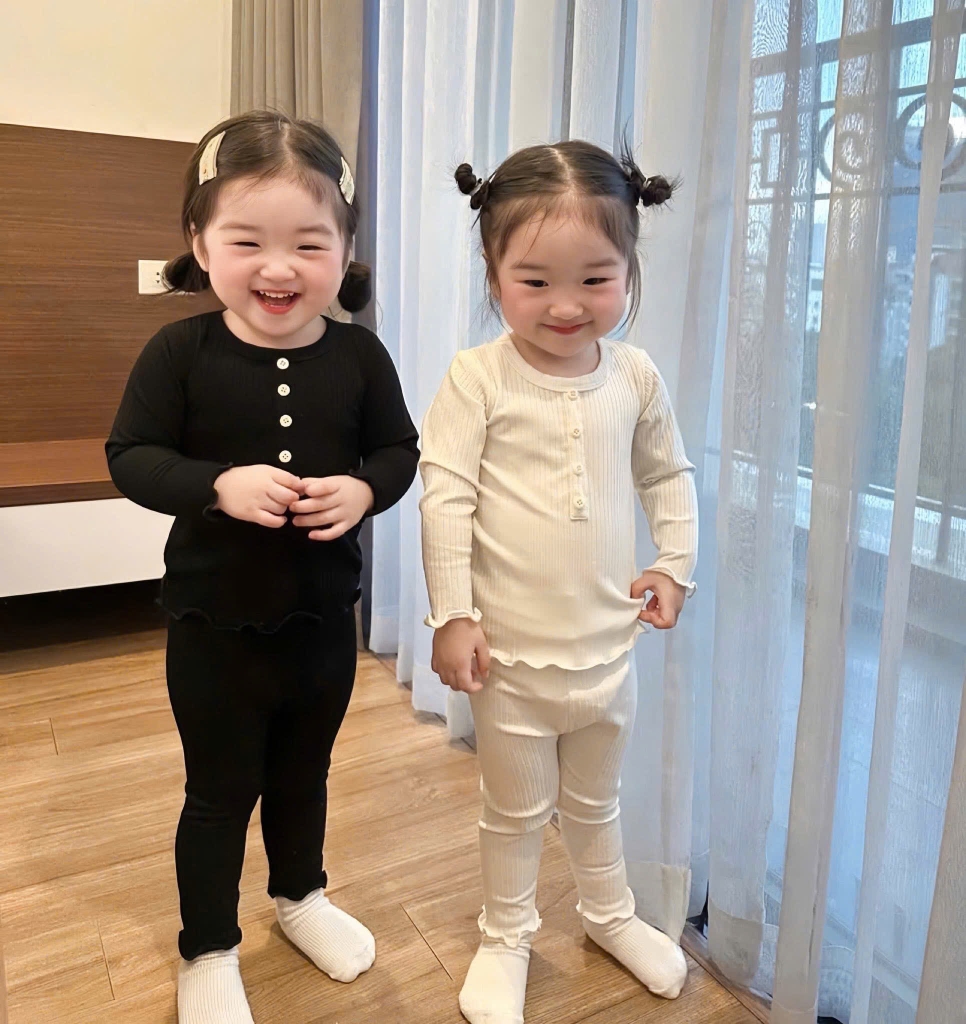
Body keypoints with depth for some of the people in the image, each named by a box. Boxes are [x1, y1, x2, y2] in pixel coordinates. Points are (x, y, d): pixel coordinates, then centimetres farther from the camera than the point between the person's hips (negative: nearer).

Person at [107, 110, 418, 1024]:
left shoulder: (357, 355, -7)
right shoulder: (180, 352, -13)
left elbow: (399, 448, 1)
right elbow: (130, 458, -12)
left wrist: (364, 489, -20)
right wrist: (220, 485, -28)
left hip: (324, 615, 3)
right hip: (214, 621, -2)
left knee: (303, 774, 23)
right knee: (221, 790, 13)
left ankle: (300, 894, 50)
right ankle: (207, 950, 37)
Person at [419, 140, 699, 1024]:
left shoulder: (636, 377, -2)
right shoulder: (478, 378, -15)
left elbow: (669, 475, 12)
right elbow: (445, 496, -15)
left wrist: (674, 565, 4)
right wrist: (452, 614, -16)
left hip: (608, 645, 4)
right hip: (512, 651, -3)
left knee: (595, 798, 25)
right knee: (516, 810, 16)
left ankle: (610, 914, 50)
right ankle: (506, 937, 40)